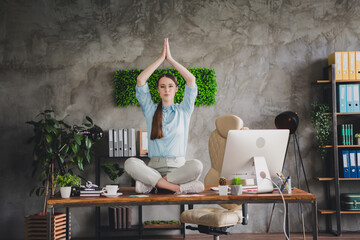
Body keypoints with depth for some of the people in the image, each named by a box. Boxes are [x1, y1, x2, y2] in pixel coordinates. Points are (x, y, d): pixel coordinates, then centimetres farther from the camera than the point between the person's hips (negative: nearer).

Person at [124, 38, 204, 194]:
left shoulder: (183, 111, 14)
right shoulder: (150, 111, 15)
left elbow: (191, 80, 3)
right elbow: (140, 80, 5)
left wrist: (170, 59, 8)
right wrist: (161, 58, 8)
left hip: (178, 167, 0)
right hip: (154, 167, 0)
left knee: (196, 165, -36)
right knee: (130, 163, -32)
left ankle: (150, 183, -26)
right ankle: (178, 187, -34)